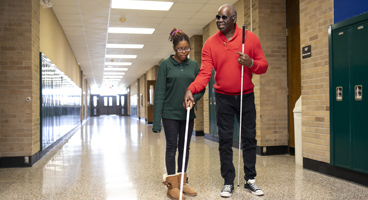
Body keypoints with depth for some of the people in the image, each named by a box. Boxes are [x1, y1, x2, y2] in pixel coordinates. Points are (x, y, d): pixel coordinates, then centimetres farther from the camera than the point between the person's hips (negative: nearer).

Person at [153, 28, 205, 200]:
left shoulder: (194, 65, 6)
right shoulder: (165, 65, -3)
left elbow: (201, 88, 8)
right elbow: (159, 93, -7)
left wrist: (194, 97, -15)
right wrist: (156, 120, -12)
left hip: (187, 114, 4)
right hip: (170, 113, -4)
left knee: (185, 148, 11)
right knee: (171, 148, 1)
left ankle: (182, 182, 22)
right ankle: (172, 185, 8)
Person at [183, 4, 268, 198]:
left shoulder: (250, 38, -3)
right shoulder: (210, 43, -4)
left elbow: (263, 65, 0)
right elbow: (205, 73, -12)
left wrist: (251, 63, -22)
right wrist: (191, 89, -28)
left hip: (246, 96, 1)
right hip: (224, 98, 0)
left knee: (249, 137, 6)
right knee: (225, 140, 2)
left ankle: (250, 179, 19)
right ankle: (228, 182, 13)